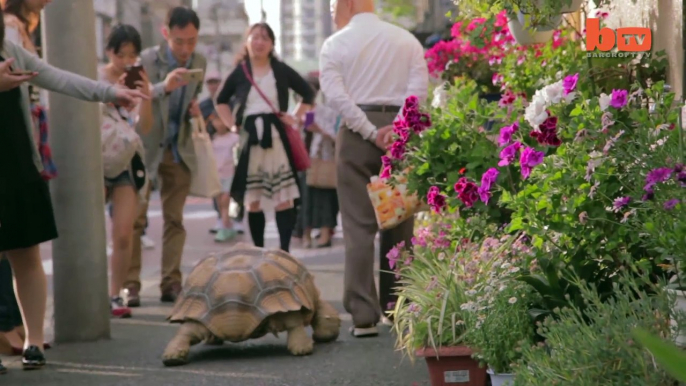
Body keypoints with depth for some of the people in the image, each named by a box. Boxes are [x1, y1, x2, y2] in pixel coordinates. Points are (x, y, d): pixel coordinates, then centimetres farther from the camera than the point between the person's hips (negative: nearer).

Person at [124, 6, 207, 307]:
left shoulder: (199, 63, 1)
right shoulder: (147, 60, -15)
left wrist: (194, 108, -6)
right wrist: (164, 87, -43)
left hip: (179, 150, 4)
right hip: (145, 148, -4)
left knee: (175, 219, 6)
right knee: (135, 219, -4)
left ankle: (171, 283, 10)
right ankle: (130, 285, -2)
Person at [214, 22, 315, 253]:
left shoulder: (281, 70, 4)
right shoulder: (239, 72, 6)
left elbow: (308, 94, 14)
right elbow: (221, 100, 21)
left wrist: (296, 118, 3)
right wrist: (231, 124, 8)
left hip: (276, 137, -1)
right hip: (249, 138, 1)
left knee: (284, 198, -7)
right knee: (253, 201, 5)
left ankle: (284, 250, -5)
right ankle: (258, 250, 13)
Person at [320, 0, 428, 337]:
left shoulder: (335, 45, 0)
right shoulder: (406, 40, 9)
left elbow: (335, 95, -11)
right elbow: (419, 88, -3)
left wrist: (370, 132, -11)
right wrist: (396, 128, -9)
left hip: (357, 132, -3)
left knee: (359, 224, -1)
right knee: (399, 221, 11)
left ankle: (364, 314, -7)